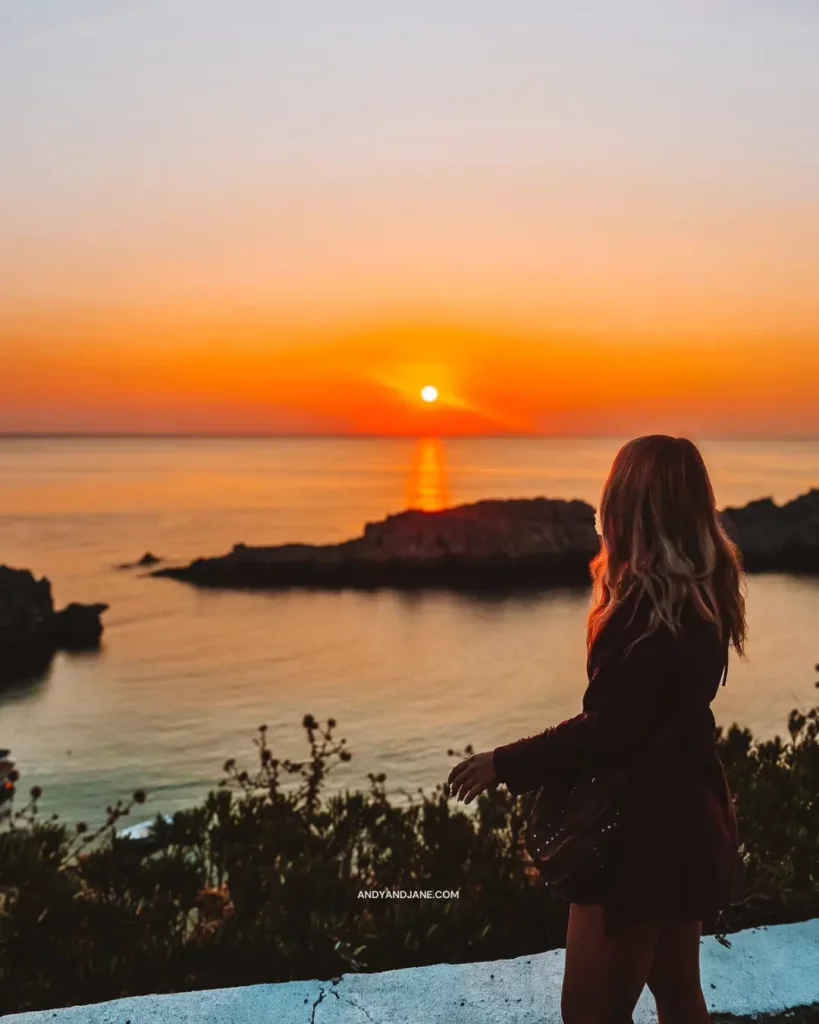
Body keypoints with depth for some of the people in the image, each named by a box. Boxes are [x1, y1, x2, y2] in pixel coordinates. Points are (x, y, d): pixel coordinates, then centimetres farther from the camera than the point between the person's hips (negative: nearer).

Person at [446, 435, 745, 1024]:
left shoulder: (649, 602, -23)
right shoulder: (702, 591, 5)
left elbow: (607, 732, -23)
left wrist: (505, 764, -13)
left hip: (645, 826, -10)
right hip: (683, 819, 10)